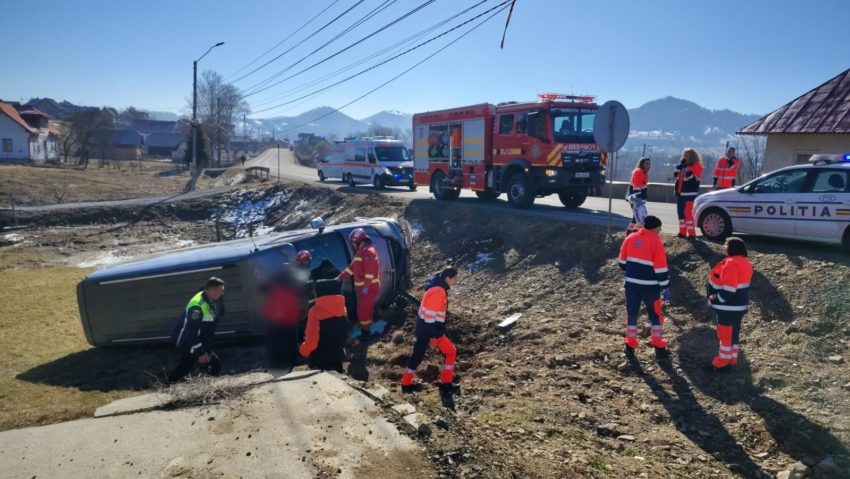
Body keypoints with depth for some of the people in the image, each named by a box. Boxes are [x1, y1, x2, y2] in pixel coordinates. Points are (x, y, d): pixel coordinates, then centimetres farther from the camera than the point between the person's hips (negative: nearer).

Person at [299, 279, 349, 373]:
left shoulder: (316, 311, -21)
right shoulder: (342, 308, -2)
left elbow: (312, 339, -18)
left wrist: (303, 350, 0)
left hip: (320, 358, -5)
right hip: (338, 355, 6)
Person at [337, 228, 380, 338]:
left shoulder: (368, 252, -15)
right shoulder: (361, 252, 19)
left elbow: (370, 271, -23)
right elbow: (352, 268, 22)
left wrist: (366, 286, -24)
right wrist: (340, 277, 19)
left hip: (369, 287, -10)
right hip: (363, 287, 10)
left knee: (363, 310, -7)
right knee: (365, 309, 15)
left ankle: (365, 332, 0)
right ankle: (365, 330, 23)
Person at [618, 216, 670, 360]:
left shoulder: (630, 238, 3)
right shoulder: (655, 241, -13)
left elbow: (623, 262, 10)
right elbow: (661, 268, -13)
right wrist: (664, 287, -5)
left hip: (631, 283, 4)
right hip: (649, 286, -4)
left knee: (632, 314, 14)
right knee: (655, 315, 10)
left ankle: (630, 346, 18)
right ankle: (659, 348, 14)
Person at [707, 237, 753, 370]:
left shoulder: (731, 264, -23)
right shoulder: (743, 262, 10)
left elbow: (729, 288, -27)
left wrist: (717, 298, -16)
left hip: (728, 307, -10)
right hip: (737, 306, 10)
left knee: (726, 333, 0)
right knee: (733, 333, 17)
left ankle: (723, 361, 10)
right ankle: (731, 359, 27)